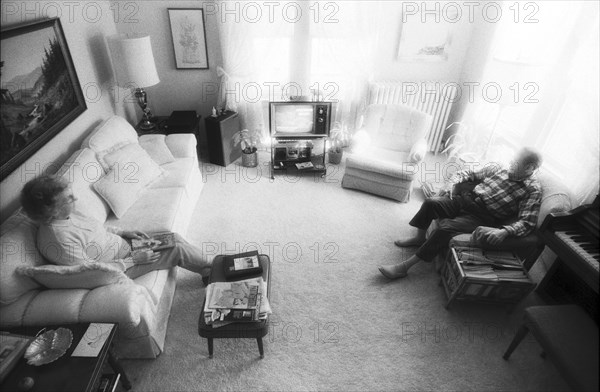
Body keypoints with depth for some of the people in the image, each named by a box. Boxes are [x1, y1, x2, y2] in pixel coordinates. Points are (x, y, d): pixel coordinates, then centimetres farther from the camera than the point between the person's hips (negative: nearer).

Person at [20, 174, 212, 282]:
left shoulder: (65, 214, -2)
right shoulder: (59, 239, -29)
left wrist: (122, 232, 6)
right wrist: (134, 260, -22)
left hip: (123, 244, 9)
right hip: (121, 268, -8)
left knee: (174, 238, 2)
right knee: (177, 249, -12)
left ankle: (209, 267, 15)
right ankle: (211, 271, 10)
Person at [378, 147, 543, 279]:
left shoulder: (533, 190, -4)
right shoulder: (497, 168, 10)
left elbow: (527, 222, -15)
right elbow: (469, 173, 18)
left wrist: (503, 231, -34)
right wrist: (453, 183, -3)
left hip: (482, 217, -5)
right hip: (466, 199, 5)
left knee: (446, 228, -30)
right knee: (430, 202, -21)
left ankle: (404, 266, -27)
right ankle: (419, 238, 6)